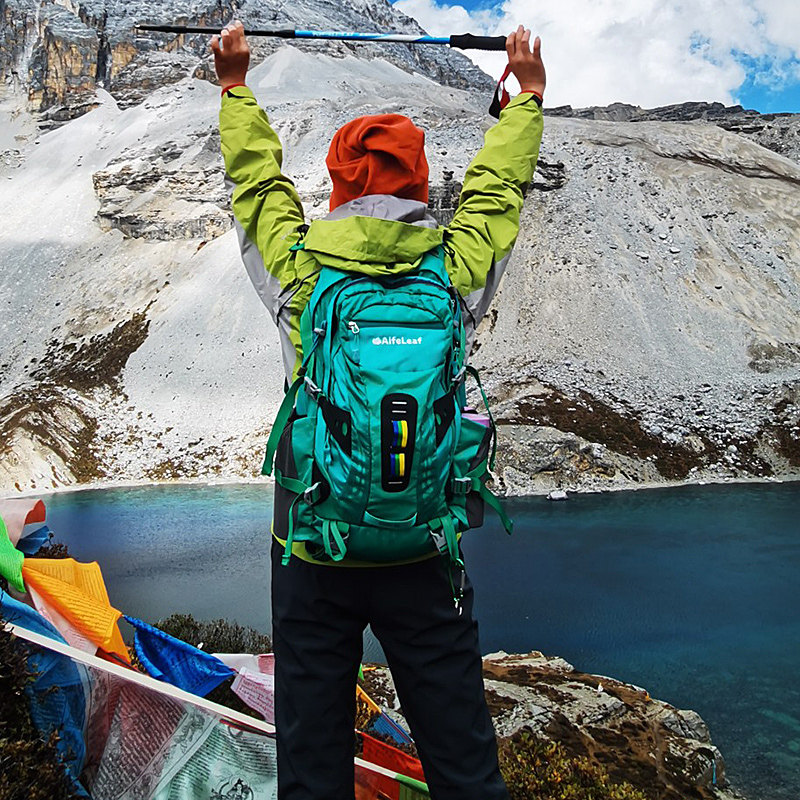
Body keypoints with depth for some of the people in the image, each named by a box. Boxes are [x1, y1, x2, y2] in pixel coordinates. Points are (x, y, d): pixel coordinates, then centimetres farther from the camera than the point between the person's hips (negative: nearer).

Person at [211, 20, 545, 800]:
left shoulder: (294, 265, -4)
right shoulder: (458, 267, -3)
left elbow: (256, 179, 16)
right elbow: (495, 186, 16)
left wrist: (234, 86, 34)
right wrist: (527, 95, 34)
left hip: (311, 548, 1)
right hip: (422, 553, 0)